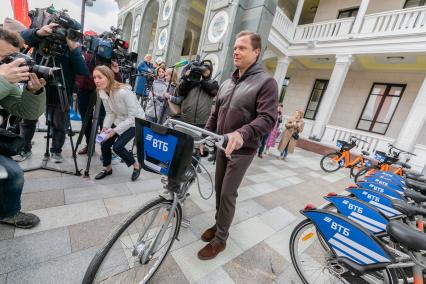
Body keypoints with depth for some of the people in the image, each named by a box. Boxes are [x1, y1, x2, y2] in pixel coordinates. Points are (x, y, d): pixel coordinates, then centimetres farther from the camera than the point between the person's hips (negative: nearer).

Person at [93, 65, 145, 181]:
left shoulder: (124, 92, -32)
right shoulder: (102, 92, -9)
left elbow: (133, 117, -29)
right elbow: (110, 113, 0)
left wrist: (115, 130, -29)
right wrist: (106, 127, -16)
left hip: (135, 122, -7)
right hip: (119, 120, 7)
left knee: (117, 146, -16)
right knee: (104, 143, -1)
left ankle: (136, 165, 10)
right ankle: (107, 168, 25)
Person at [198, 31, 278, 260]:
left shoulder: (266, 82, -9)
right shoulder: (227, 83, 12)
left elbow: (268, 118, -21)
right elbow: (215, 114, 15)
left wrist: (242, 134, -38)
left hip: (242, 150, -6)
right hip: (222, 146, 7)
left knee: (228, 194, 1)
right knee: (219, 189, 16)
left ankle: (220, 239, 21)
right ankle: (218, 224, 38)